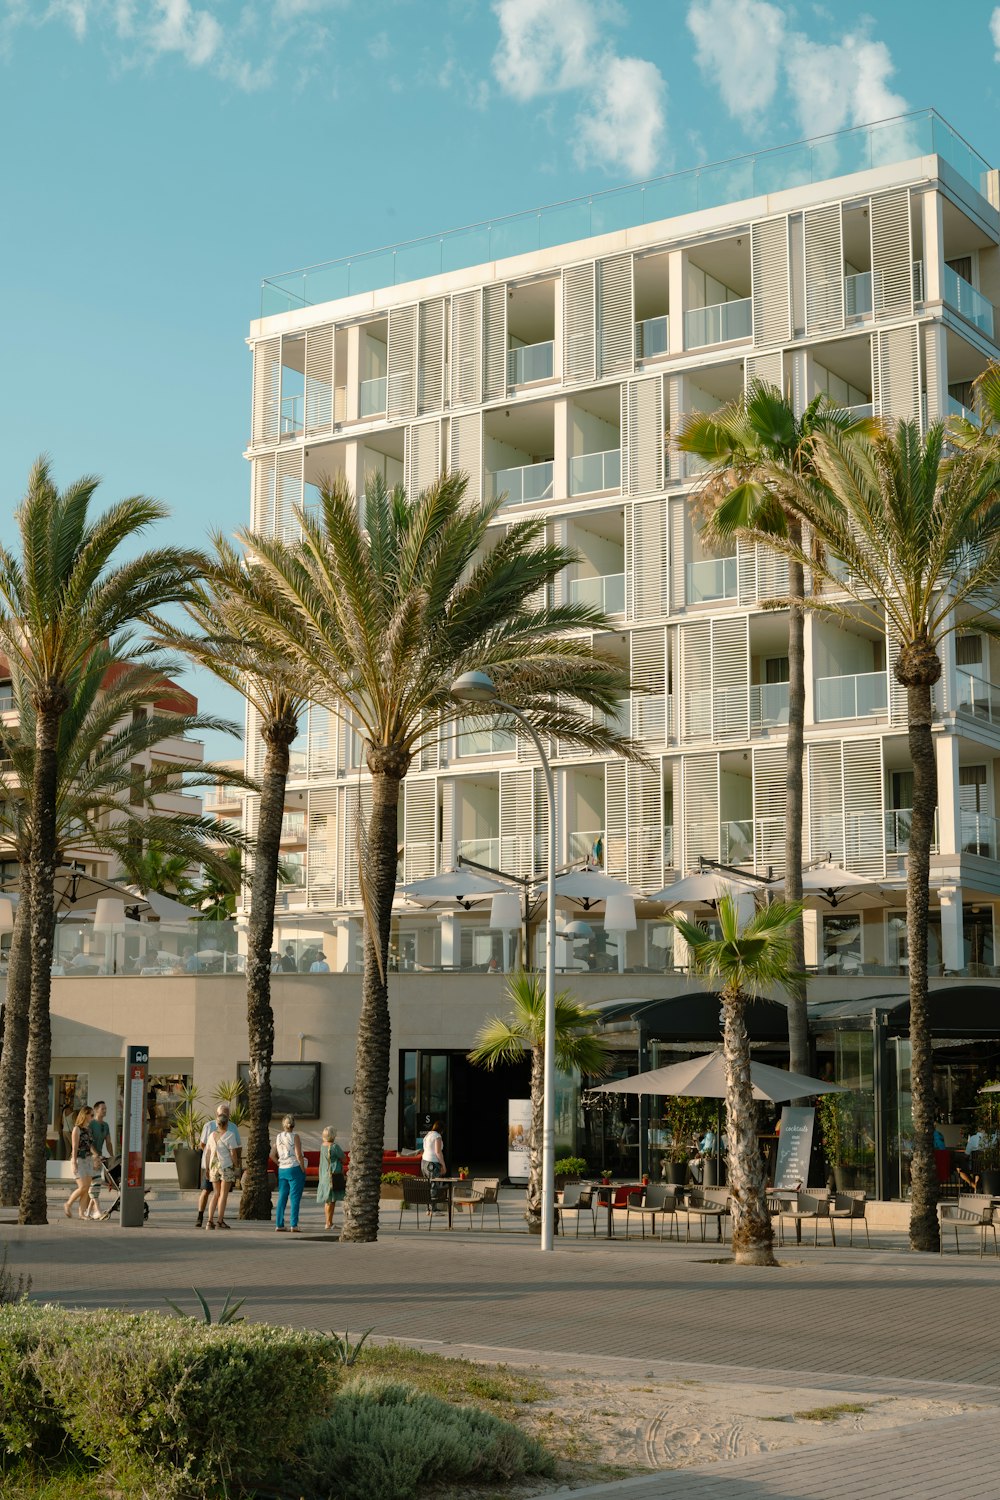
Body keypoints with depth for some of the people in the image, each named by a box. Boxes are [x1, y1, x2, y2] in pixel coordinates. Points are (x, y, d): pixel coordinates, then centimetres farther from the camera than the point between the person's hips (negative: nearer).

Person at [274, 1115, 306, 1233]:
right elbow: (299, 1156, -12)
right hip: (294, 1169, -5)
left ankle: (279, 1225, 8)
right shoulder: (294, 1136, -7)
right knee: (295, 1198, -2)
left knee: (282, 1198, 9)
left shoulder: (278, 1137, 8)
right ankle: (293, 1225, -6)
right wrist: (303, 1170, -6)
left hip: (282, 1170, 5)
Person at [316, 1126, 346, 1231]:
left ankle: (329, 1222, 20)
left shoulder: (323, 1146, 7)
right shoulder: (334, 1146, -17)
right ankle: (328, 1223, -5)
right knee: (331, 1200, -5)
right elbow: (343, 1157, -6)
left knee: (329, 1200, 15)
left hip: (325, 1175, 8)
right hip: (334, 1175, -8)